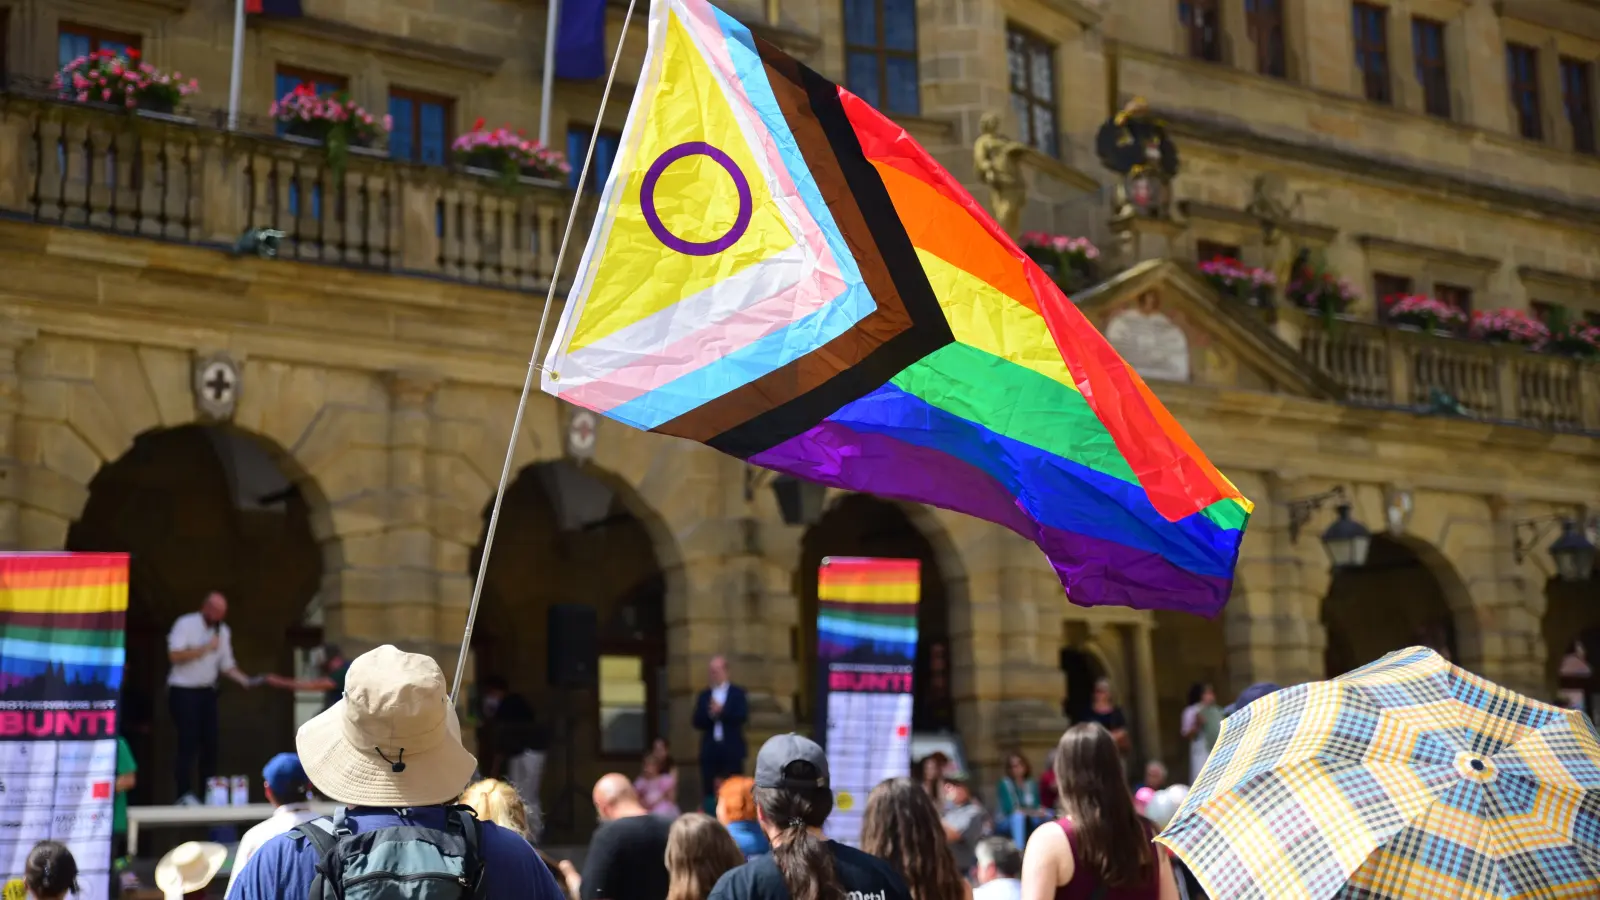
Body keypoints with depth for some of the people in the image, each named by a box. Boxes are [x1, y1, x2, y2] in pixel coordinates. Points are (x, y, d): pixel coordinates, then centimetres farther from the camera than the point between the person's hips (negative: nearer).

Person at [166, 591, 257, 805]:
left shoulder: (223, 631, 9)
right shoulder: (186, 624, -10)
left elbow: (226, 664, 12)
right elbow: (175, 656, -20)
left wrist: (244, 680, -5)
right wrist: (205, 648, -21)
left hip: (207, 691, 6)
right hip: (183, 691, -6)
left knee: (209, 742, 2)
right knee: (188, 741, -10)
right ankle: (184, 794, -7)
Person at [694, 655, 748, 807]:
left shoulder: (738, 693, 4)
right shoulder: (704, 695, 12)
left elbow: (743, 715, -10)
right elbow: (697, 722, 3)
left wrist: (721, 711, -18)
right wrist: (710, 714, -15)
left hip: (732, 749, -2)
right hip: (710, 749, 3)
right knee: (709, 791, 0)